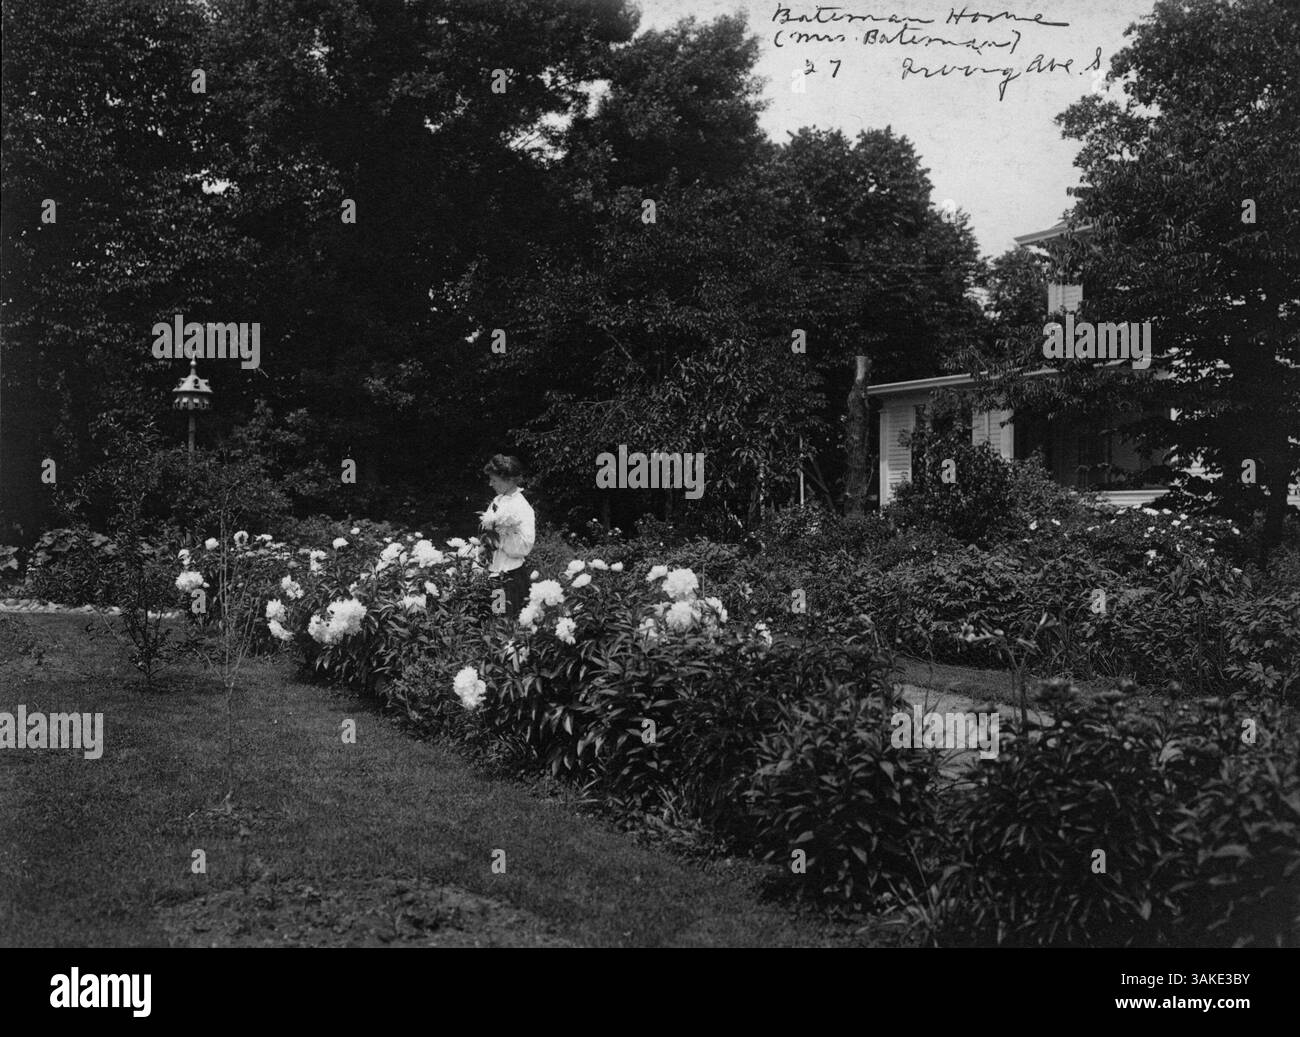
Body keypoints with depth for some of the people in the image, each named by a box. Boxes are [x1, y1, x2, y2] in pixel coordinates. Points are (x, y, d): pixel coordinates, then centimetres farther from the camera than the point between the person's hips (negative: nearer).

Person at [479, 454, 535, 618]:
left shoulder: (522, 508, -15)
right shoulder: (497, 500, 7)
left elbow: (524, 546, -20)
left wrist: (498, 538, -17)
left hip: (510, 575, -8)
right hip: (492, 570, 8)